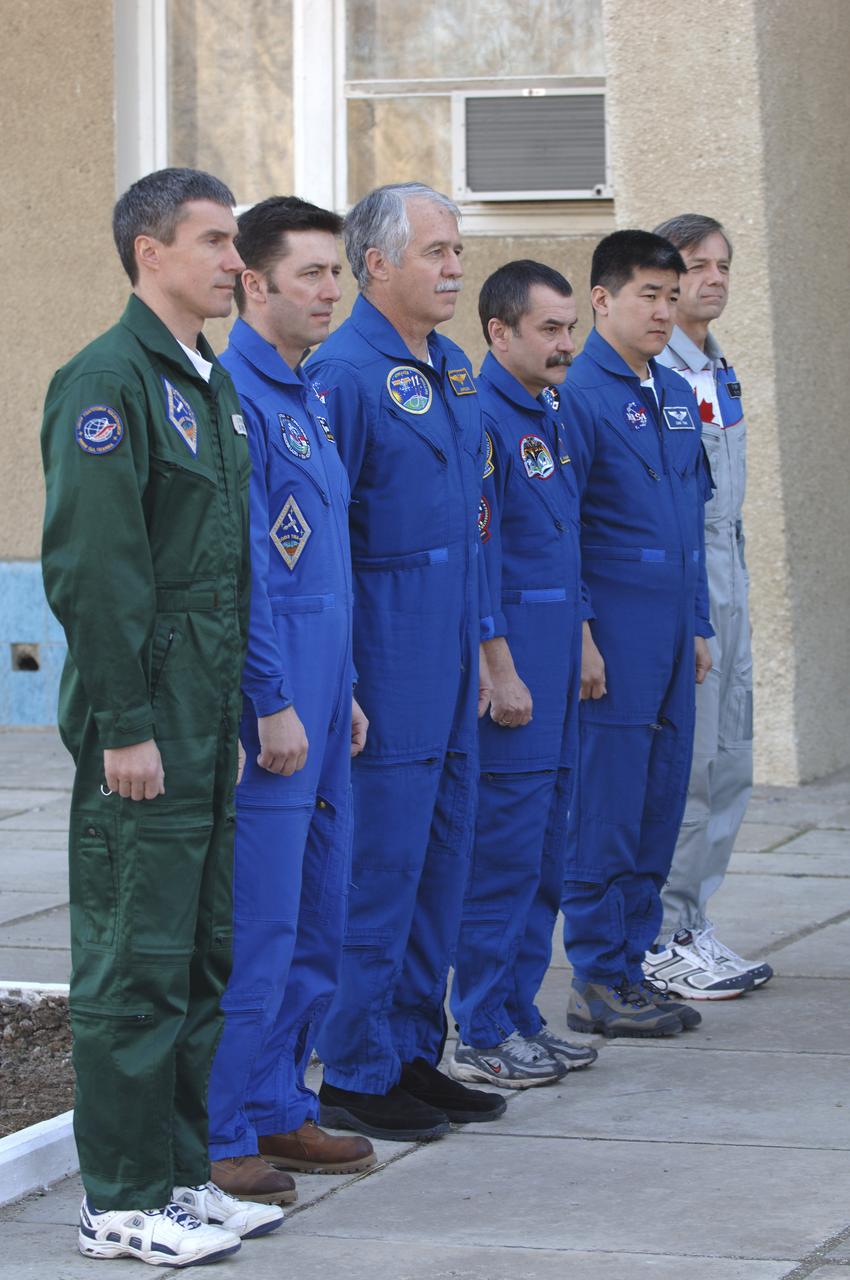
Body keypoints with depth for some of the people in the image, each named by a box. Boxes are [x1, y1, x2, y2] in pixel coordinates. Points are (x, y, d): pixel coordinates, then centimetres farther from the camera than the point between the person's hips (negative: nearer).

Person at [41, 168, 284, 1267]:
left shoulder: (210, 384, 16)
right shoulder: (108, 381, -13)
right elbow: (91, 566, -18)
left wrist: (244, 702, 16)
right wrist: (123, 723, -20)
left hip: (210, 716, 9)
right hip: (147, 722, -9)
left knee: (200, 957, 13)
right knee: (136, 964, -4)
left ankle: (180, 1175, 22)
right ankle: (121, 1205, 3)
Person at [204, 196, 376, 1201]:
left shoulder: (305, 399, 16)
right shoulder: (234, 396, -14)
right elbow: (241, 568, -18)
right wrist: (275, 704, -19)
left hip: (317, 717, 10)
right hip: (268, 720, -10)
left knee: (316, 927, 13)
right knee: (253, 930, -6)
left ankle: (277, 1109, 23)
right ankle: (217, 1137, 1)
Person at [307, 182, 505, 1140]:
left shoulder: (452, 371, 14)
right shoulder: (343, 371, -13)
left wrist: (484, 638, 19)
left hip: (448, 661, 9)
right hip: (384, 662, -9)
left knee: (440, 860, 12)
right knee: (379, 867, -4)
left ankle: (413, 1053, 22)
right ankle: (355, 1077, 4)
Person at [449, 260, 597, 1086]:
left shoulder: (551, 418, 16)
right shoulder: (480, 418, -13)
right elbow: (476, 558, -18)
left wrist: (579, 646, 19)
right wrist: (501, 673, -19)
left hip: (555, 661, 9)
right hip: (509, 661, -9)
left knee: (543, 858, 12)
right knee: (504, 854, -6)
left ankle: (519, 1017, 19)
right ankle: (481, 1038, 1)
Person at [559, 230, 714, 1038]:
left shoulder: (677, 397, 15)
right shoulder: (578, 394, -9)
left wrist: (698, 625, 17)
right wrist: (579, 635, -16)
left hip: (670, 631, 8)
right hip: (612, 634, -8)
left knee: (660, 805, 10)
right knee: (605, 811, -4)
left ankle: (631, 965, 18)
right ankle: (597, 984, 2)